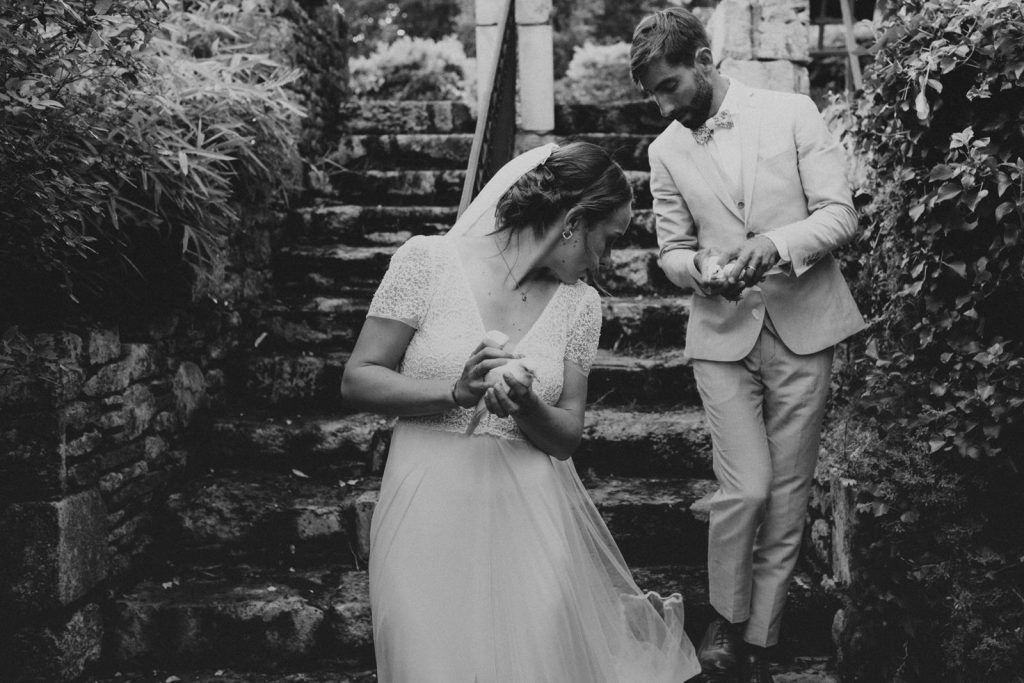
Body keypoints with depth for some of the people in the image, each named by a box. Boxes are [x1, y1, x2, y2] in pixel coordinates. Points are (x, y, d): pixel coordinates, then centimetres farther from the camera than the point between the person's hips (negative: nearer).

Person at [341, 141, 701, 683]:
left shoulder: (580, 303, 6)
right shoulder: (427, 261, -5)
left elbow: (566, 436, 6)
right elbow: (357, 380, -5)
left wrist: (526, 407, -16)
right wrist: (456, 392, -19)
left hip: (529, 511, 2)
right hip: (430, 511, -2)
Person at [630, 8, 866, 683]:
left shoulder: (792, 112, -1)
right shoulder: (666, 151, 6)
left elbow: (839, 212, -4)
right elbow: (673, 249, 11)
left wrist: (777, 244, -23)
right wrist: (700, 268, -13)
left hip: (802, 327, 0)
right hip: (723, 335, 1)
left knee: (788, 492, 4)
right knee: (746, 488, -9)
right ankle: (727, 616, 15)